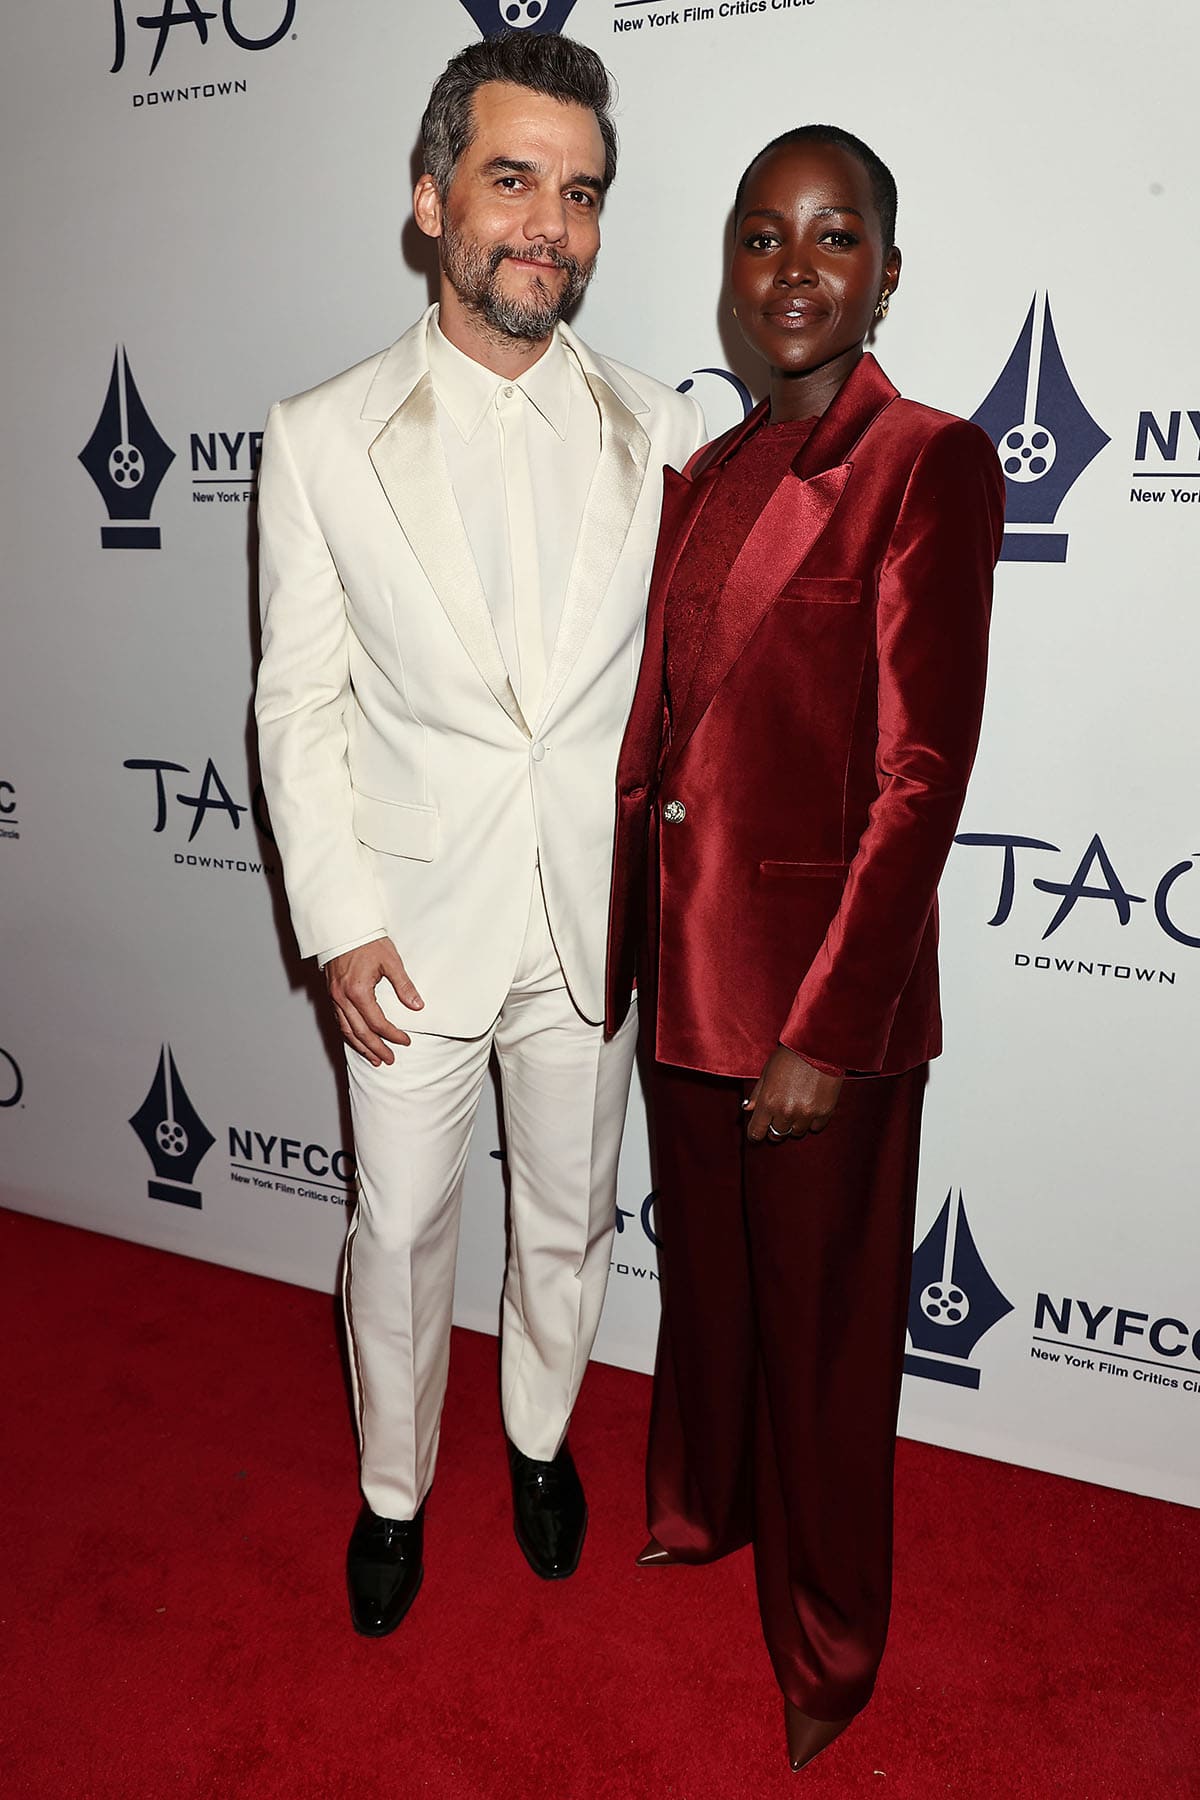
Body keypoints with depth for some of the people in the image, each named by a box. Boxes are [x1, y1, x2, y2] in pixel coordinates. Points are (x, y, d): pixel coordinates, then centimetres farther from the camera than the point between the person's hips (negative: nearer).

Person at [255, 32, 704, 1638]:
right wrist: (336, 919, -9)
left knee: (568, 1217, 18)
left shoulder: (656, 432, 0)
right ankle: (394, 1489, 40)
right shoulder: (323, 437, -4)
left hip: (595, 922, 2)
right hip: (414, 926, -1)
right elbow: (300, 703, -3)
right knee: (401, 1232, 13)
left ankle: (539, 1439, 47)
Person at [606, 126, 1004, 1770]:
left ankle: (826, 1655, 37)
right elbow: (654, 734, 11)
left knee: (822, 1324, 11)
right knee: (702, 1273, 24)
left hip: (826, 974, -6)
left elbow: (922, 770, -16)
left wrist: (830, 1025, -18)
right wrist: (614, 953, 11)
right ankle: (698, 1512, 52)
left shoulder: (929, 464, -11)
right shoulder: (707, 475, 10)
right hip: (686, 958, 7)